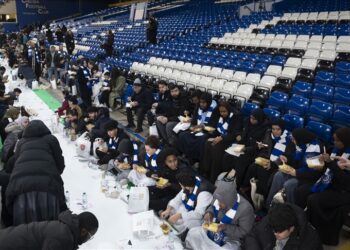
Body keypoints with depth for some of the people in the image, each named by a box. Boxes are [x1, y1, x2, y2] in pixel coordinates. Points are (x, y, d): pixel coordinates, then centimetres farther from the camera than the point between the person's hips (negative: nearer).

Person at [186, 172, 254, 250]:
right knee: (192, 233, -14)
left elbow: (244, 232, -18)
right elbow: (212, 207, 9)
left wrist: (226, 228, -29)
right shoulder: (219, 198, -13)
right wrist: (209, 213, -14)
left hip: (230, 240, -4)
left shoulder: (245, 209, -28)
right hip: (213, 232, 5)